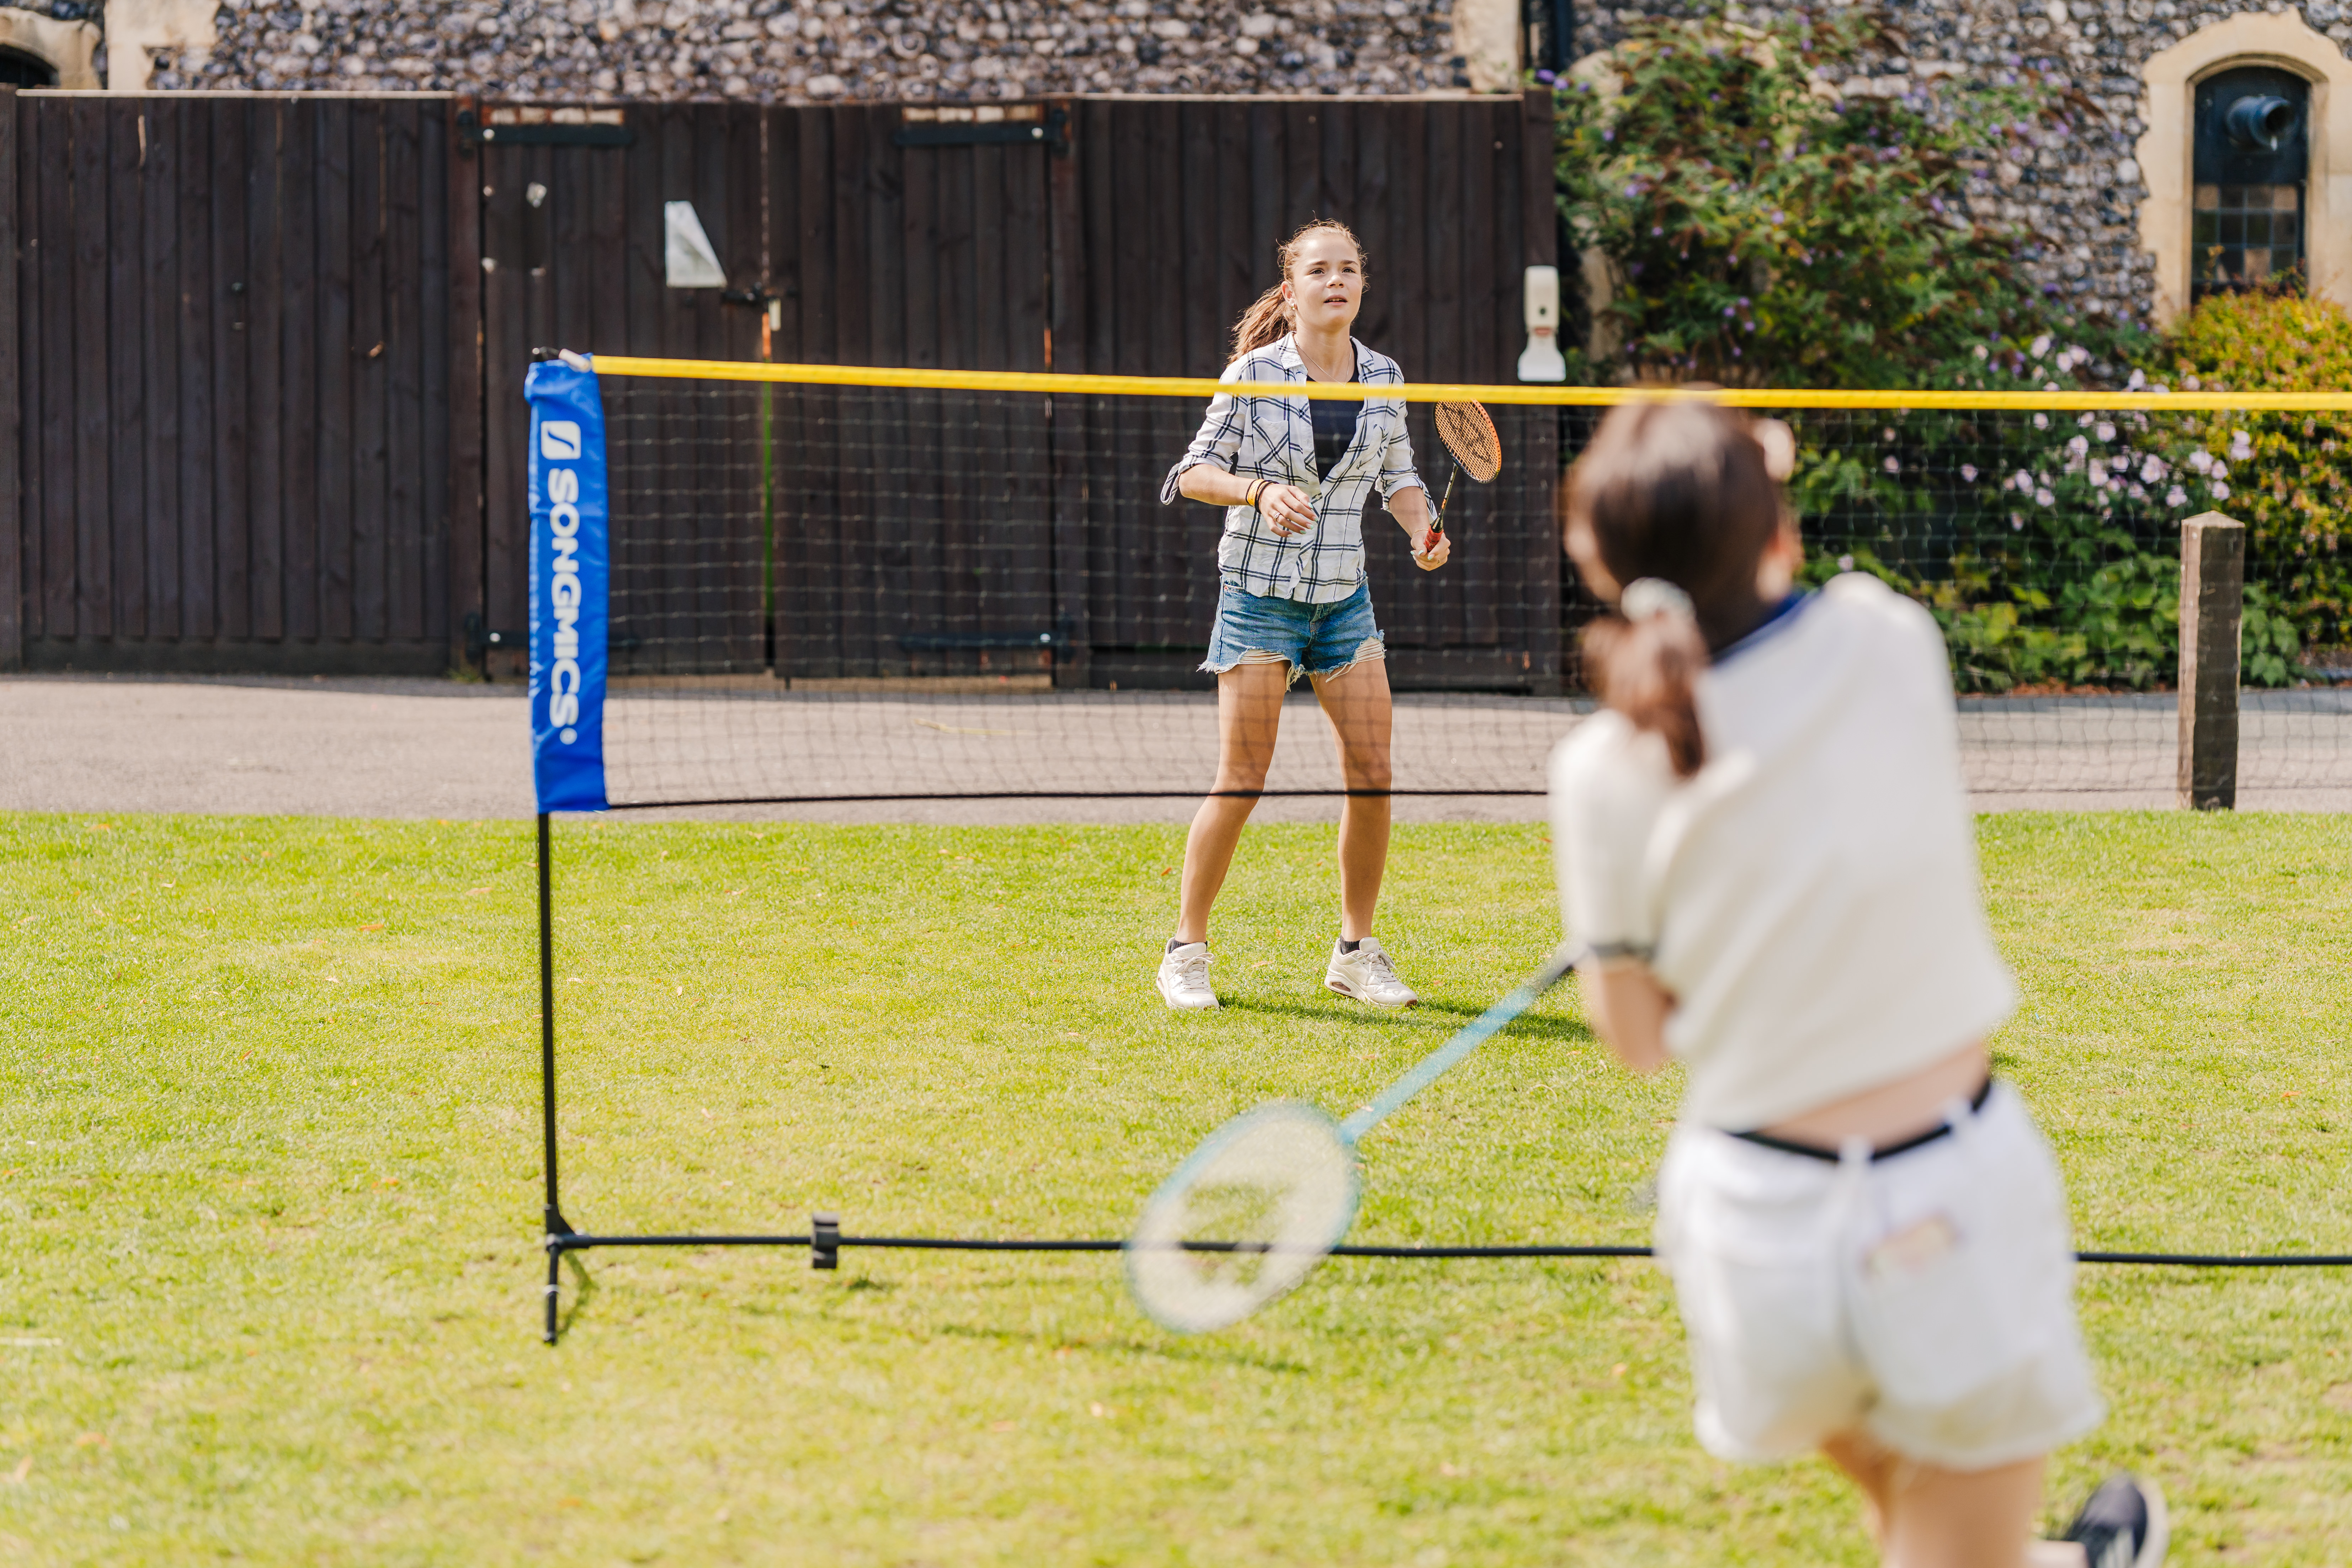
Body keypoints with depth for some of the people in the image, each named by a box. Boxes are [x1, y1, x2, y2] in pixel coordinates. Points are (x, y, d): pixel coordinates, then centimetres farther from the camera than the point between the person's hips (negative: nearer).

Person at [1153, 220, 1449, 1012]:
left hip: (1343, 597, 4)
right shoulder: (1254, 374, -9)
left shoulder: (1383, 377, 4)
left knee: (1372, 774, 0)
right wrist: (1259, 491, -23)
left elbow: (1399, 475, 16)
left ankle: (1356, 950, 14)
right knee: (1240, 783, -7)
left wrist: (1422, 531, -3)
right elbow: (1195, 470, -5)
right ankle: (1186, 952, 6)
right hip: (1259, 590, -4)